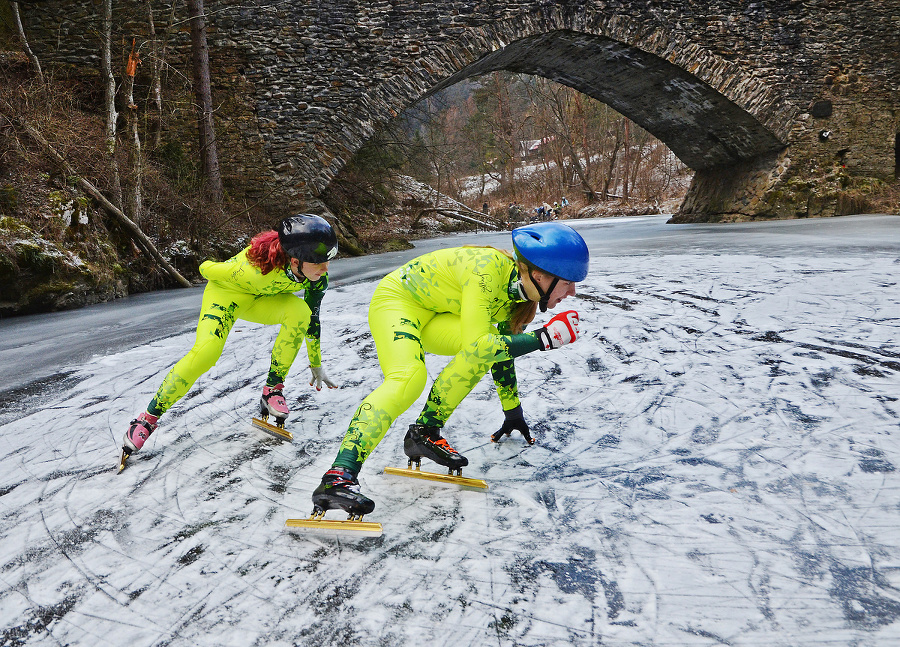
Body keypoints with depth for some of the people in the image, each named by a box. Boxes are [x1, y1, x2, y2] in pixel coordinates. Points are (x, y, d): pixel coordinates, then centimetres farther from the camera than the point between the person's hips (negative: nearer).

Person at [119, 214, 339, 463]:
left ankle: (273, 389, -13)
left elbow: (312, 320, -7)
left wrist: (316, 365, 3)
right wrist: (209, 269, 4)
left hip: (262, 298, 4)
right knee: (206, 352, -26)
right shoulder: (258, 268, -43)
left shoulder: (318, 279, -26)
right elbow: (207, 268, -21)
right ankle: (148, 418, -6)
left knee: (300, 311, -27)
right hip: (227, 292, -4)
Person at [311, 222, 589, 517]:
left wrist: (513, 413, 15)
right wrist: (545, 338, -34)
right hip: (395, 301, -8)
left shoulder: (517, 288, -6)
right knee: (408, 377, -33)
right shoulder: (488, 268, -31)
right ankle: (336, 478, -39)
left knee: (492, 343, -18)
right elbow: (476, 345, -38)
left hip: (432, 316, 8)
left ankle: (425, 432, -10)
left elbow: (502, 349, 8)